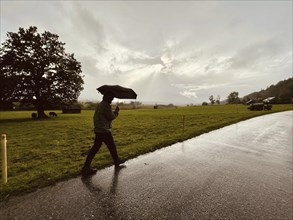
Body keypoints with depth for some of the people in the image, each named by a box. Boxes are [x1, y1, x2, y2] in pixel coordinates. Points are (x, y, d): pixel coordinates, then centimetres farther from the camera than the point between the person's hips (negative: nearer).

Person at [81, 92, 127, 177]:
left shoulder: (99, 105, 14)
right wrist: (116, 111, 1)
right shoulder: (106, 105, -18)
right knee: (112, 147, 11)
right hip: (104, 131, -9)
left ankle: (86, 168, 15)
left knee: (95, 148, 12)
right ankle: (117, 161, 33)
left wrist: (114, 112, 7)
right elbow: (111, 117, -15)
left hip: (98, 130, 9)